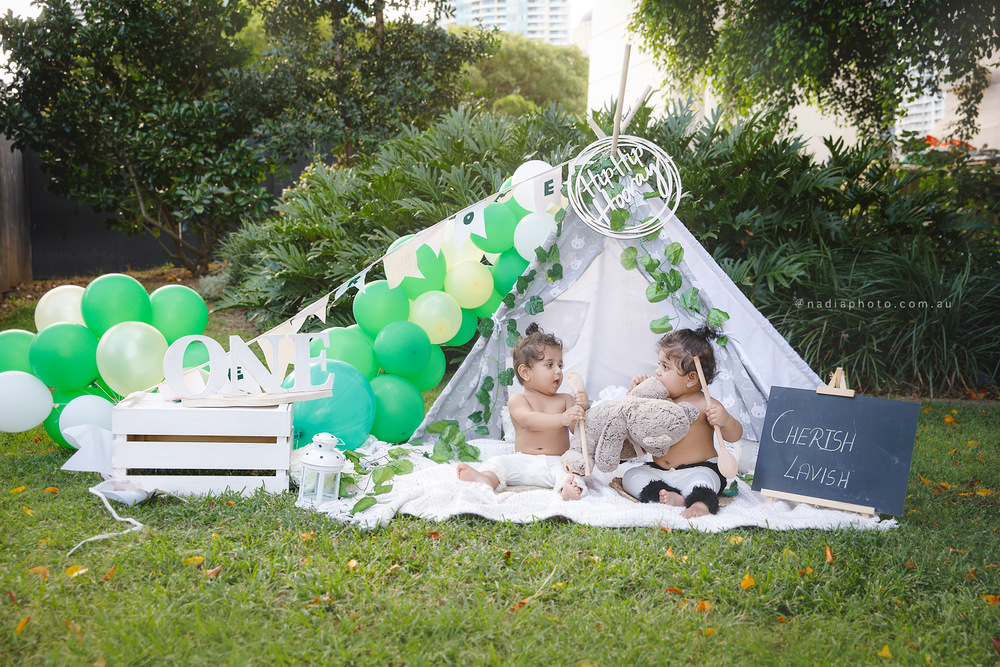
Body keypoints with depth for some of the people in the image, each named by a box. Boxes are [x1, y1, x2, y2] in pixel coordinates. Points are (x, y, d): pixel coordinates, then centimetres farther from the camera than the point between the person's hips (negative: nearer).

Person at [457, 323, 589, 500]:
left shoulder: (565, 400, 13)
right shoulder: (517, 400, 5)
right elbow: (529, 420, -17)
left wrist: (581, 409, -20)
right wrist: (562, 419, -31)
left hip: (556, 462, 0)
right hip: (522, 462, 0)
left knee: (566, 470, -31)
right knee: (497, 462, -23)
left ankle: (566, 488, -62)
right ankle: (485, 479, -54)